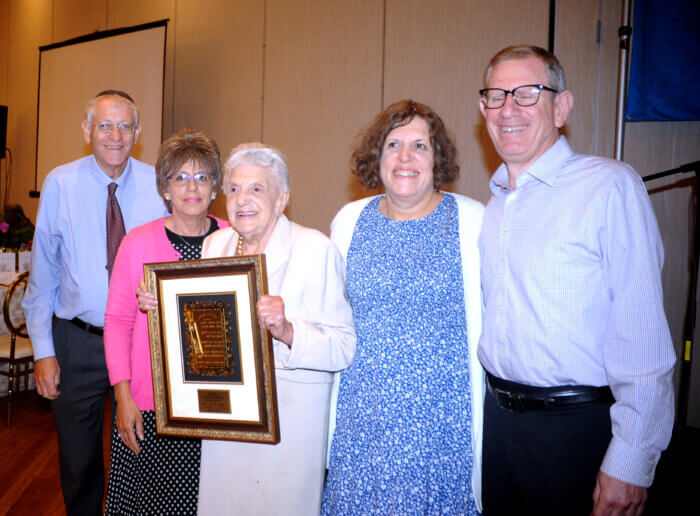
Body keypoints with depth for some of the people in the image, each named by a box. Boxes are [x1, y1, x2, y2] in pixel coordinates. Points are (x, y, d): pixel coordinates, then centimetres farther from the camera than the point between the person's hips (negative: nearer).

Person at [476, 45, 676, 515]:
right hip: (495, 416, 7)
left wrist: (631, 459, -19)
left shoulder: (610, 186, -14)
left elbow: (642, 337, -18)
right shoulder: (494, 203, 9)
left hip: (576, 424, -6)